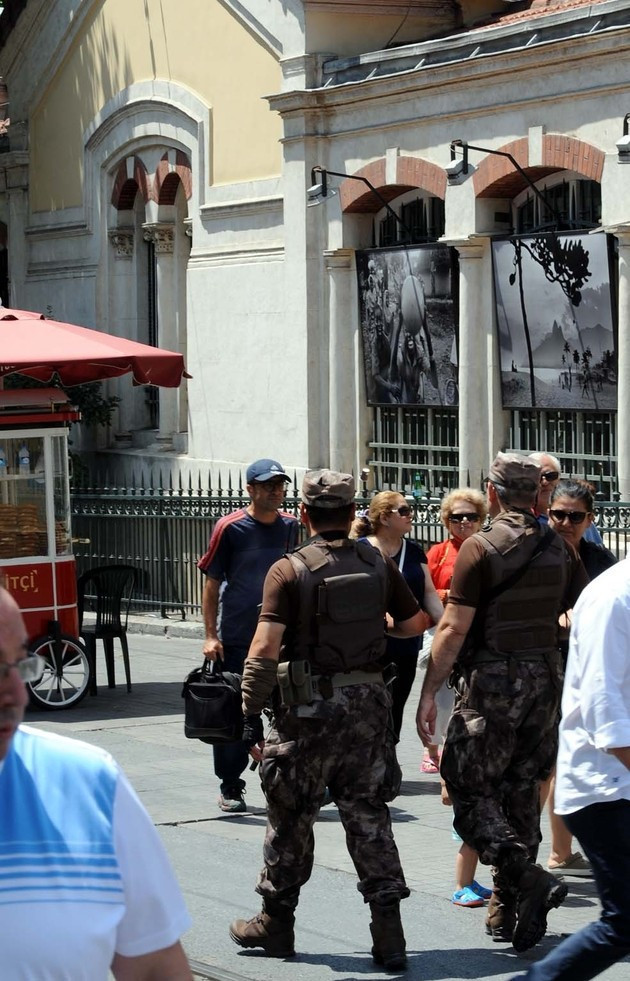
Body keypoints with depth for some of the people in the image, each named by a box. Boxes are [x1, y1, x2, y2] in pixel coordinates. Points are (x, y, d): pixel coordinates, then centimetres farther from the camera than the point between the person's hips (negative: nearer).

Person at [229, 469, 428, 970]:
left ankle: (276, 923, 23)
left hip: (308, 706, -3)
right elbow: (416, 624, 13)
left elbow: (264, 650, -16)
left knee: (291, 817, 11)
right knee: (368, 815, 8)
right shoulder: (378, 564, 2)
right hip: (368, 699, 3)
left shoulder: (289, 571, -11)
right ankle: (388, 929, 1)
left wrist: (252, 716, -11)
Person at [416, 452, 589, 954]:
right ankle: (509, 911, 16)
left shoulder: (480, 549, -11)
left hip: (491, 682, -6)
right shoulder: (559, 548, 6)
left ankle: (530, 878, -19)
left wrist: (430, 692, -10)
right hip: (546, 681, 6)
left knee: (471, 790, 0)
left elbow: (453, 629, -14)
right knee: (521, 792, 13)